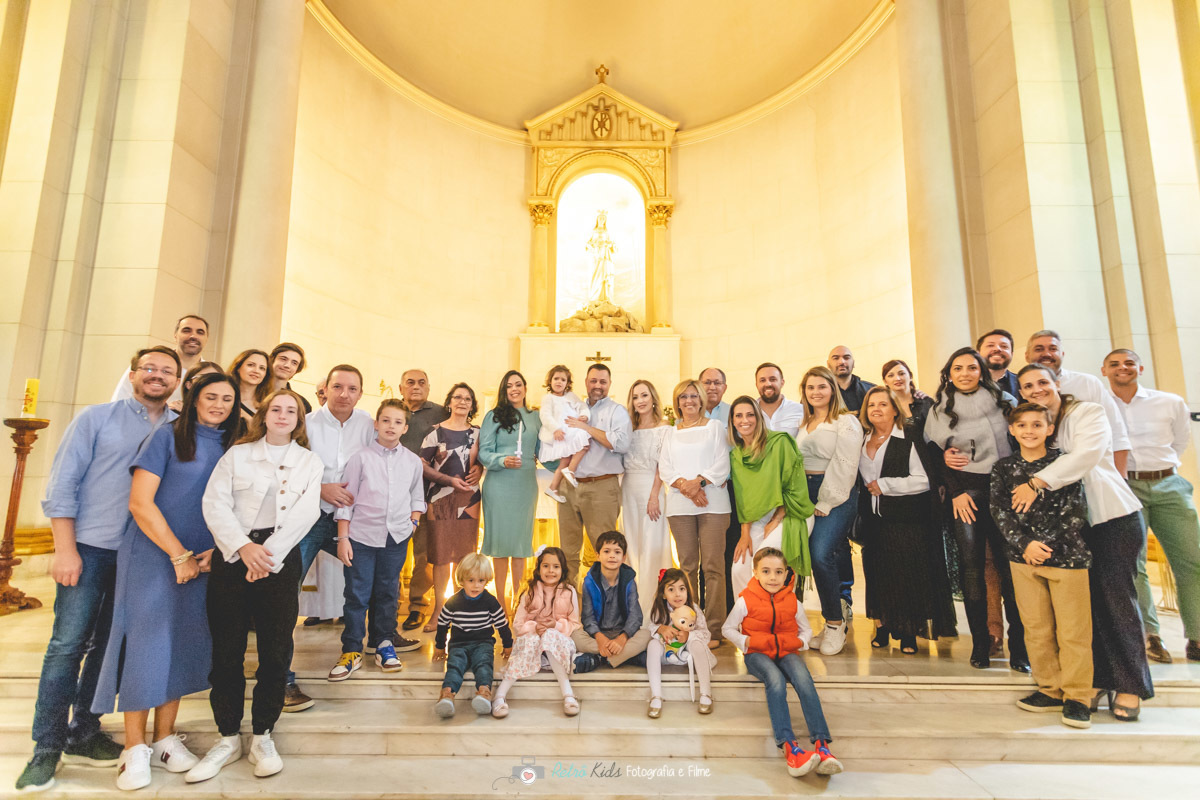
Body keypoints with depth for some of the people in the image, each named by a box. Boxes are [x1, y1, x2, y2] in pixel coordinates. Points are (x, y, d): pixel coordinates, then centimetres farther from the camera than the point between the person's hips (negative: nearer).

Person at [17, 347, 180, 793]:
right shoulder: (97, 418, 1)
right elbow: (62, 484, -2)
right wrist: (66, 550, -8)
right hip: (91, 548, -3)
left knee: (110, 646, 11)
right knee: (68, 644, -1)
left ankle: (83, 735, 25)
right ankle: (46, 749, 13)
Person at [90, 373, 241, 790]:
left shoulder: (233, 448, 8)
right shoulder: (168, 435, -5)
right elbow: (140, 501, -10)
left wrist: (215, 551, -4)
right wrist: (179, 554, -11)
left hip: (203, 562, 4)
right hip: (153, 554, -4)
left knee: (185, 643, 8)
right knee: (146, 640, 0)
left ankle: (165, 738, 21)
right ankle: (135, 747, 14)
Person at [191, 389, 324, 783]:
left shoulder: (310, 462, 8)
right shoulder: (237, 454, 9)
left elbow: (305, 513, -4)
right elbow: (215, 503, -2)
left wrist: (269, 552, -15)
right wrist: (243, 546, -15)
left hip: (281, 557, 0)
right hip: (233, 554, 1)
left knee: (275, 649, 3)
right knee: (226, 647, 4)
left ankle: (262, 736, 19)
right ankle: (228, 737, 19)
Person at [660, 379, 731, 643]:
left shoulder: (714, 426, 11)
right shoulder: (670, 433, 19)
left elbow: (722, 464, 1)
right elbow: (664, 468, 8)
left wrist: (699, 481, -13)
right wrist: (685, 485, -9)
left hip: (713, 502, -2)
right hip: (679, 505, 3)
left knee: (713, 565, -6)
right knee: (687, 565, 4)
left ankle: (714, 629, -2)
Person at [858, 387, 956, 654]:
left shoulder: (909, 440, -7)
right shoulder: (862, 443, 12)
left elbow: (923, 480, -15)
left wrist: (884, 485, -14)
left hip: (906, 521, -5)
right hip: (874, 520, 5)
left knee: (907, 575, 0)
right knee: (878, 574, 7)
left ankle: (909, 633, 14)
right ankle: (883, 627, 20)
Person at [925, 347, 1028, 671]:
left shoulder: (1005, 402, 10)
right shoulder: (939, 410, 9)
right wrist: (955, 492, -2)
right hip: (963, 490, 0)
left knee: (1010, 563, -5)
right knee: (970, 563, -5)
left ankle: (1018, 645, 3)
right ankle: (980, 642, 3)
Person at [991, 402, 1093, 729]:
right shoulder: (1003, 468, 5)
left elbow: (1075, 509, -5)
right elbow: (1000, 511, 0)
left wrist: (1045, 543, -12)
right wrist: (1024, 543, -12)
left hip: (1065, 555, -2)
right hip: (1023, 558, 2)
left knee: (1073, 630, 1)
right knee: (1036, 629, 9)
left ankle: (1077, 697, 14)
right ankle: (1051, 690, 22)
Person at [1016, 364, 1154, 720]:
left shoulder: (1089, 413, -7)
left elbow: (1085, 455, -23)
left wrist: (1036, 482, -27)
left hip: (1114, 516, -4)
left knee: (1116, 597, -3)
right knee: (1087, 599, 5)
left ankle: (1130, 685, 8)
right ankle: (1097, 679, 14)